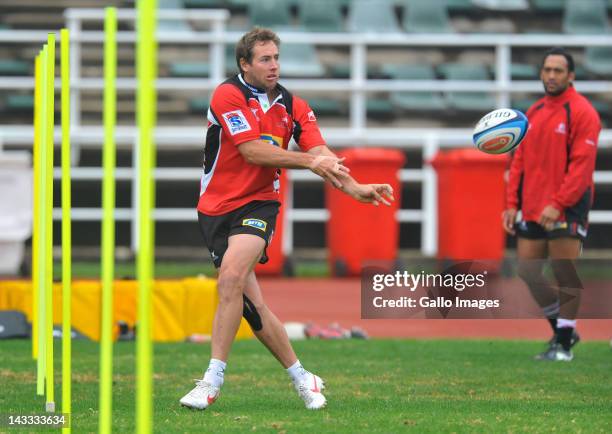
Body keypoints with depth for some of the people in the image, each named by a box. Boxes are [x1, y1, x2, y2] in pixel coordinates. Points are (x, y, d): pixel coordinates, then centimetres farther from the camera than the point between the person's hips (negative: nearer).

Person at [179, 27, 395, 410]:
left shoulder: (294, 106, 5)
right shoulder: (228, 95, -9)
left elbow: (321, 156, -2)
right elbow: (252, 151, -17)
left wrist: (355, 188, -19)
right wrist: (308, 160, -21)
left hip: (258, 205, 1)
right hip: (218, 206, -1)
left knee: (231, 276, -25)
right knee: (251, 303, -2)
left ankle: (213, 380, -23)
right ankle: (301, 377, 14)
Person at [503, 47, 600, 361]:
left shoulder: (582, 112, -8)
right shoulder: (534, 113, 14)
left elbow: (582, 165, -15)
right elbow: (520, 160, 16)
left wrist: (557, 204, -21)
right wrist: (512, 203, 8)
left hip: (565, 210, -7)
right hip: (532, 211, 7)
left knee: (566, 277, -4)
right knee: (527, 272, 8)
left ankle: (563, 344, 3)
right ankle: (562, 328, 23)